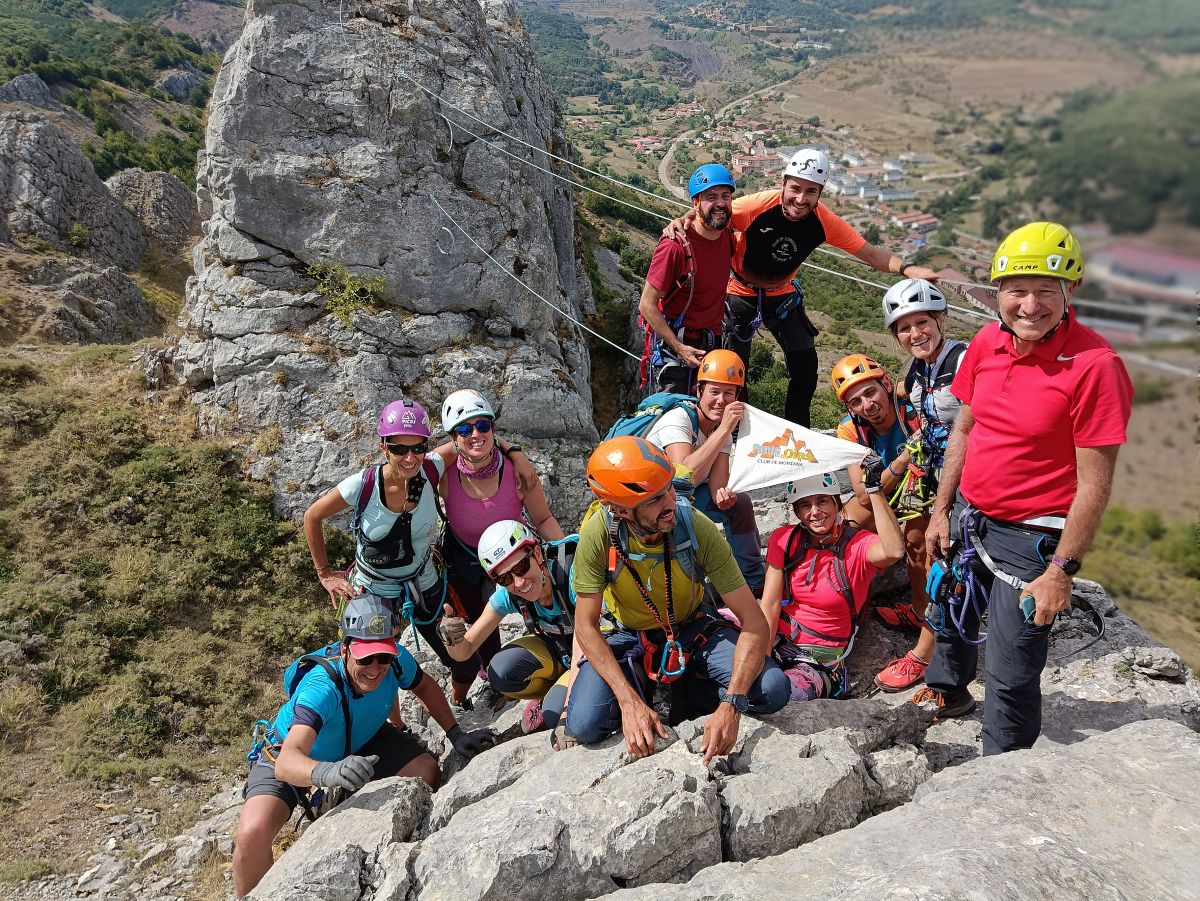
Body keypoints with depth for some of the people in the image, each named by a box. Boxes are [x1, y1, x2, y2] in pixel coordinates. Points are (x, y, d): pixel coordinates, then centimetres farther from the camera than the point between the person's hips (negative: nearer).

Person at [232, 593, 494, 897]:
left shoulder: (396, 660, -26)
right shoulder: (322, 688, -41)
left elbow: (425, 687, -2)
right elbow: (286, 764, -53)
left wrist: (456, 735, -11)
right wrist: (326, 772, -73)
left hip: (359, 741, 4)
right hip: (291, 755, -4)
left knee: (428, 772, -15)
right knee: (253, 834, -27)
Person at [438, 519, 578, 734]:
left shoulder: (571, 570, -34)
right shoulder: (507, 596, -18)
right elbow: (465, 651, -13)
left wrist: (567, 710, -36)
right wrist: (453, 639, -38)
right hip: (553, 646, 4)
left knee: (555, 716, -26)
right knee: (500, 674, -23)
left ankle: (557, 697, 9)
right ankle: (549, 695, 6)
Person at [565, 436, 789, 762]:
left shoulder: (696, 526, -27)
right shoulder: (599, 533, -27)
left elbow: (754, 623, -26)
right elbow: (586, 625, -20)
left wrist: (731, 706, -40)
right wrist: (629, 701, -32)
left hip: (693, 627, 1)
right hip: (627, 635, 0)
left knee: (772, 691, -22)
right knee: (585, 724, -25)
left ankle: (684, 688, 4)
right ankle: (644, 691, 7)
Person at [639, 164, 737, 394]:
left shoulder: (728, 235, -2)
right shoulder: (676, 246, -22)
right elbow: (647, 305, -19)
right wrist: (679, 348, -23)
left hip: (711, 343, 7)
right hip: (672, 343, -6)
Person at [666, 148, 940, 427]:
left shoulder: (825, 222, -20)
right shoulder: (758, 205, -29)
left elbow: (870, 253, -16)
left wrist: (907, 267, -32)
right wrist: (681, 222, -38)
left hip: (782, 294, 3)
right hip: (741, 292, -3)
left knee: (805, 365, -3)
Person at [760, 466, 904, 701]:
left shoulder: (857, 544, -8)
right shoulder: (784, 539, 0)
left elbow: (894, 551, -33)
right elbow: (770, 603, -5)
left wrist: (874, 488, -34)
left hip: (821, 660, -2)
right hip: (778, 641, 3)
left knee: (796, 692, -32)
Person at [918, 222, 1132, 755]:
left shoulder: (1094, 365, -22)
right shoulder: (986, 343, -3)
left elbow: (1094, 484, -19)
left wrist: (1061, 572, -17)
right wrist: (941, 510, 11)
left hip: (1028, 536, -6)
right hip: (967, 515, 7)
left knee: (1010, 672, 1)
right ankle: (948, 693, 57)